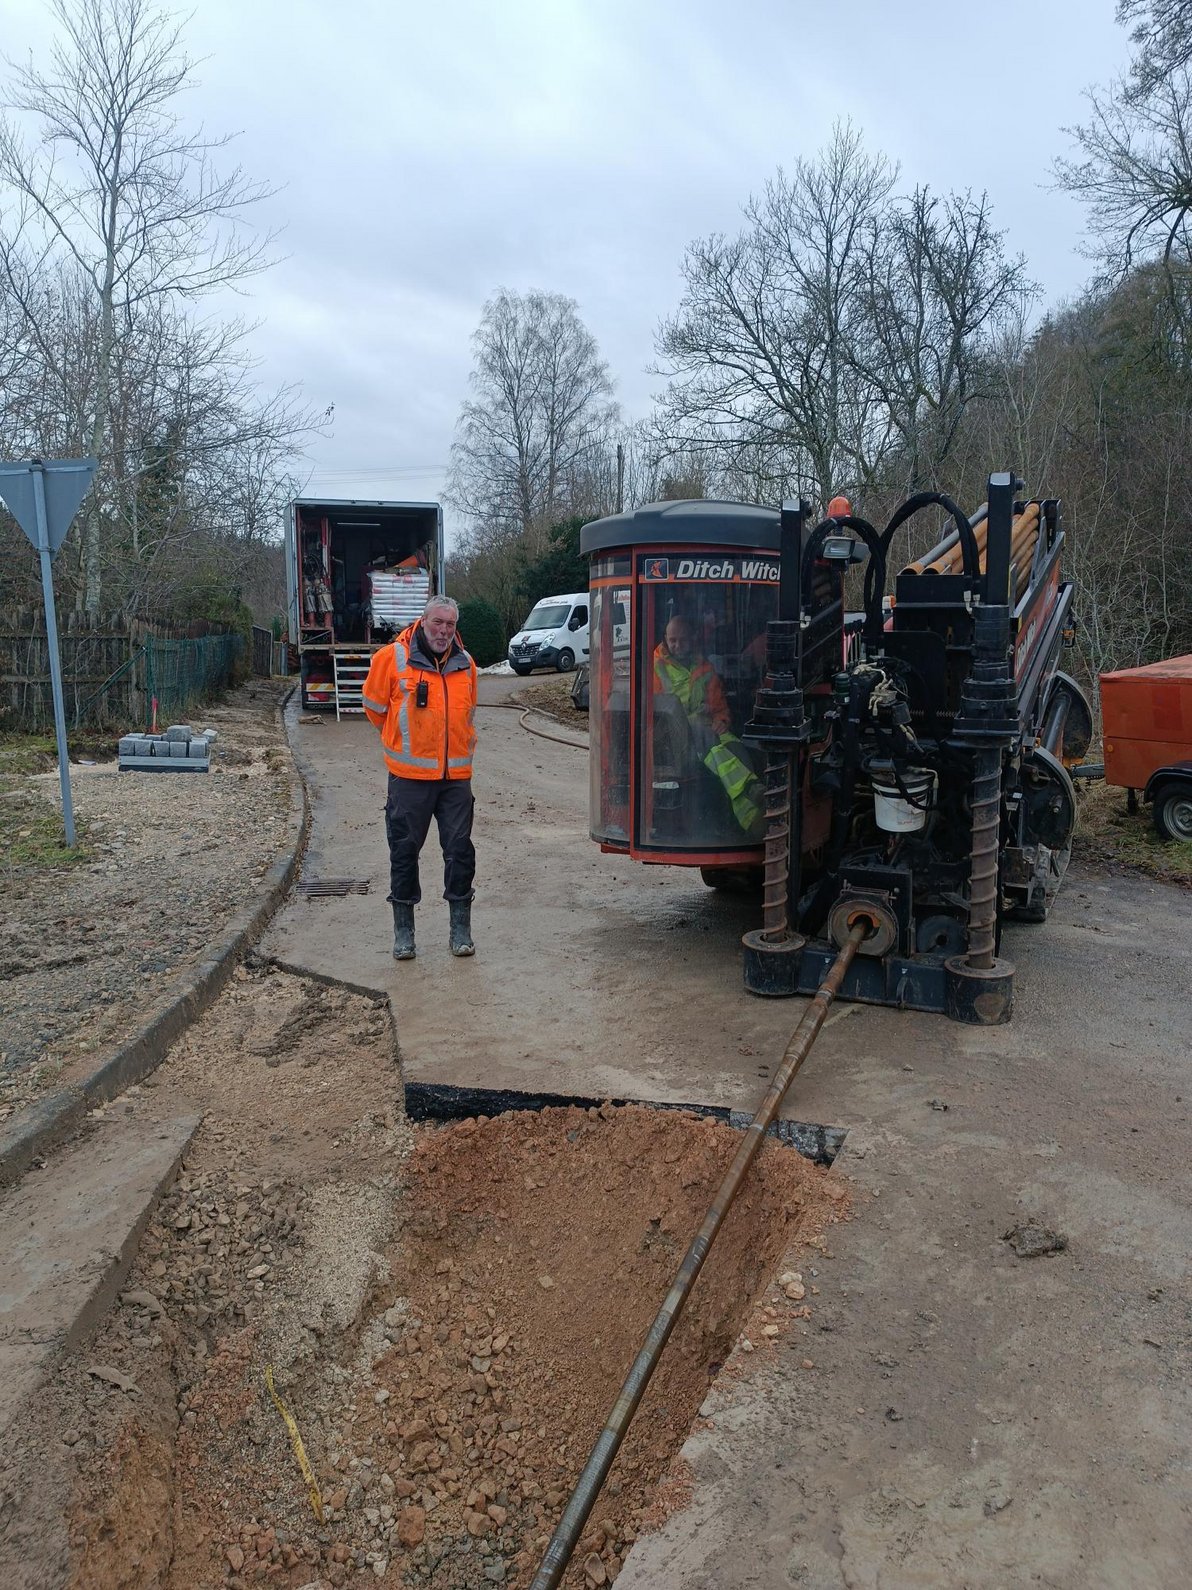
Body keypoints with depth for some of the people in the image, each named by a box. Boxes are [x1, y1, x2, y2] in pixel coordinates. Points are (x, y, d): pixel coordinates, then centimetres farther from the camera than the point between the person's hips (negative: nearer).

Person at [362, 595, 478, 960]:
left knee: (460, 848, 3)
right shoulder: (392, 658, -4)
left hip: (456, 775, 3)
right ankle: (403, 930, 17)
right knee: (404, 850, 5)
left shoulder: (465, 664, 9)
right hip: (409, 775, -3)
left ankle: (461, 928, 15)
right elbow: (374, 706, 9)